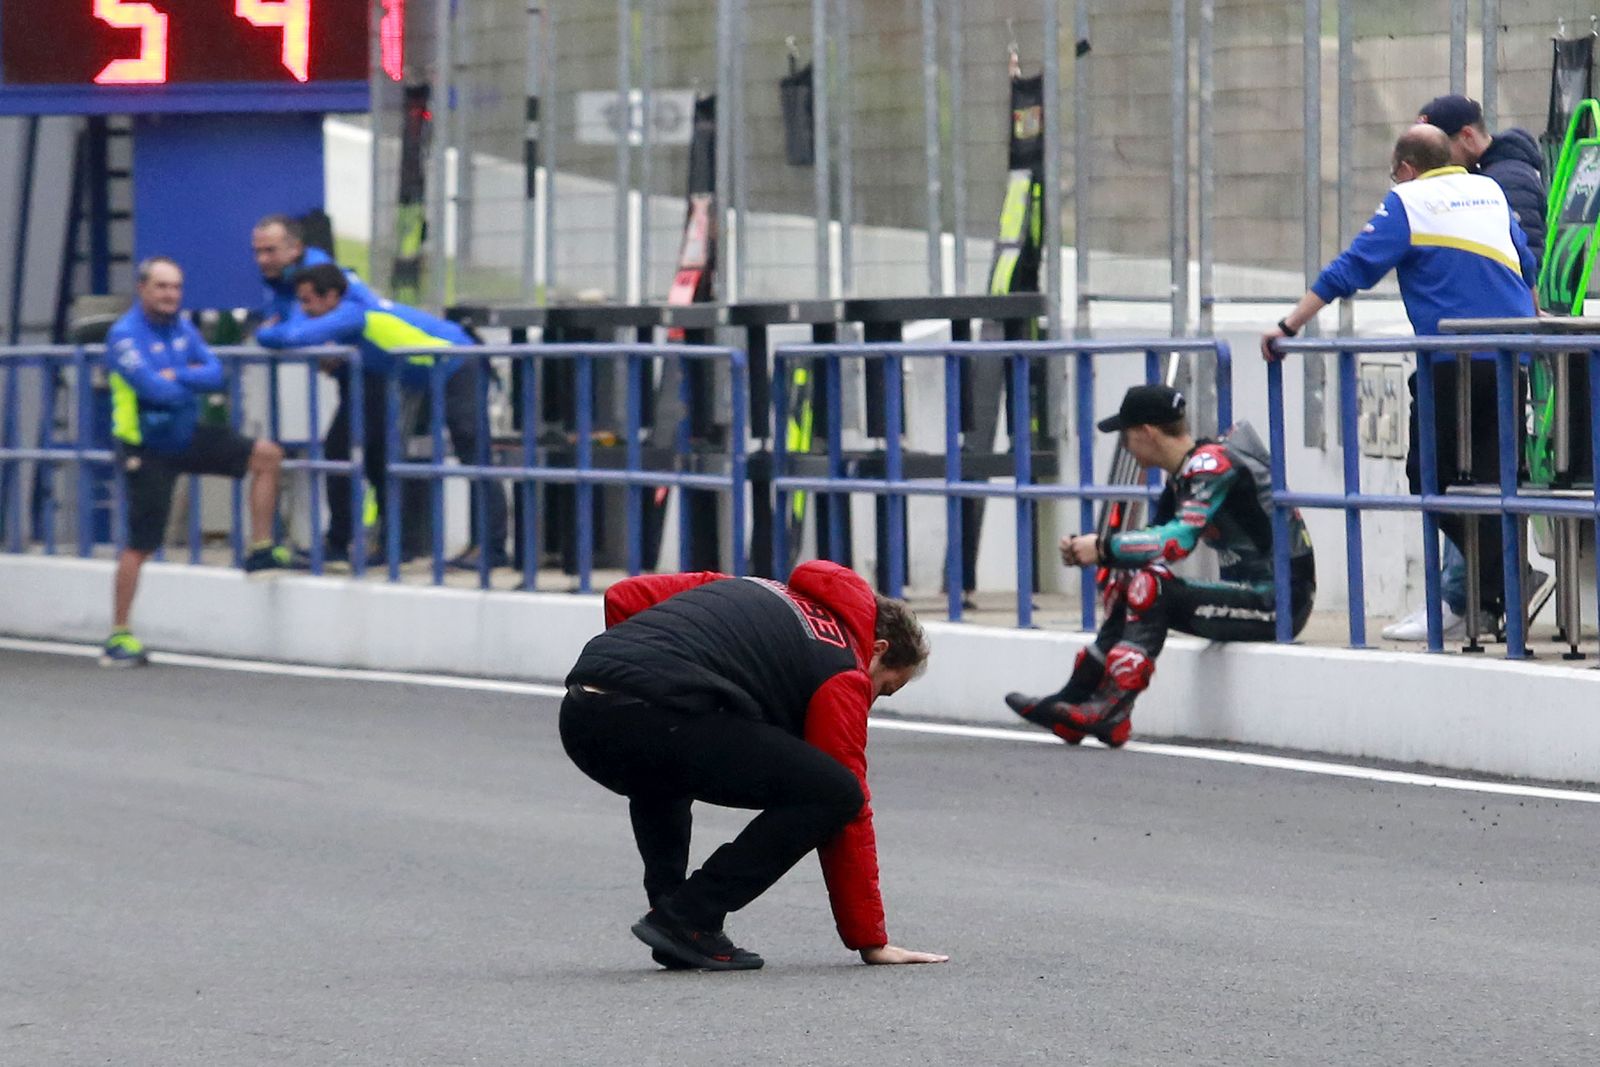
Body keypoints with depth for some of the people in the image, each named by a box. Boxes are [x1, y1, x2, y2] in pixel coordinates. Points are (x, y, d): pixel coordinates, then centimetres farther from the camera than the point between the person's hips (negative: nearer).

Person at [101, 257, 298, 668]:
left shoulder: (183, 330, 7)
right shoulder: (125, 336, -16)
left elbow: (215, 374, -3)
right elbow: (155, 389, -27)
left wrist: (176, 376, -20)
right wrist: (192, 382, -8)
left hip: (186, 437, 7)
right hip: (146, 451, -7)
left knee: (267, 455, -1)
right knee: (140, 544, -6)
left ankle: (260, 552, 6)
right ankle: (118, 637, 2)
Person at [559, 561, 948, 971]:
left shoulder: (751, 591, 33)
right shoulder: (844, 675, 14)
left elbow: (623, 597, 28)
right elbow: (847, 806, 13)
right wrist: (871, 940, 18)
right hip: (659, 718, -8)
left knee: (657, 776, 42)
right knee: (835, 794, 0)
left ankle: (669, 903, 21)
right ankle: (689, 919, -1)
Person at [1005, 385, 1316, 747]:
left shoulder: (1212, 463, -17)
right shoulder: (1183, 476, 12)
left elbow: (1180, 538, -27)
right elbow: (1158, 538, 13)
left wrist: (1104, 547, -18)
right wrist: (1085, 549, -2)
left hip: (1282, 602, -10)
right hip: (1253, 594, 10)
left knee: (1150, 585, -21)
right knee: (1128, 585, 6)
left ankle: (1113, 712, -22)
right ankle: (1070, 704, 3)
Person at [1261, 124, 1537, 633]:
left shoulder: (1407, 201, 0)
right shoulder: (1490, 191, 17)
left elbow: (1350, 270, -7)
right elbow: (1528, 270, 26)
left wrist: (1289, 325, -4)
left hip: (1453, 361, -6)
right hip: (1512, 359, 6)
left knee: (1430, 475, 4)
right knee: (1490, 476, 9)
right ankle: (1494, 597, 2)